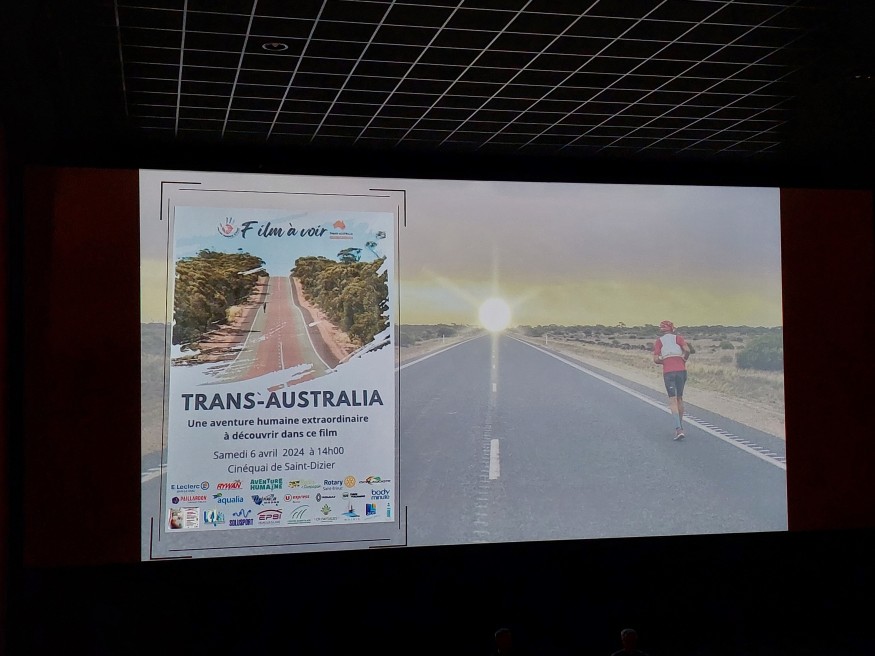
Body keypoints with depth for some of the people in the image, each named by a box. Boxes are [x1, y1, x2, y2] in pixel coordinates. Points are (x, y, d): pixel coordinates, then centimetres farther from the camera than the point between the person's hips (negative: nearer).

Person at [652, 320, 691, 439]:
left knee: (673, 400, -5)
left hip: (668, 372, -1)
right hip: (681, 370, 2)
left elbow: (656, 359, 0)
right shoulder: (678, 338, 9)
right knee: (680, 398, 18)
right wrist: (684, 360, 10)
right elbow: (687, 350, -8)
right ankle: (680, 425, 26)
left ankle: (678, 429, -19)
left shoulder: (658, 342, 9)